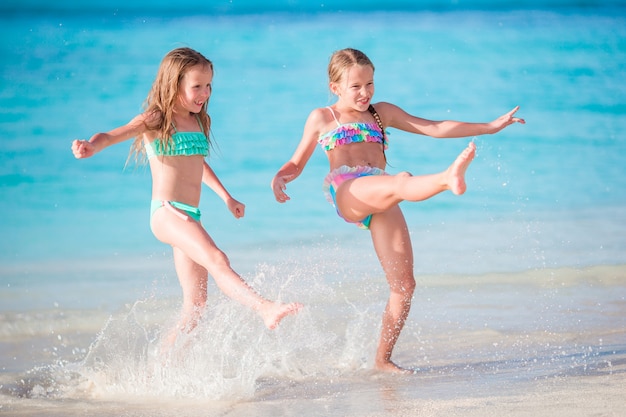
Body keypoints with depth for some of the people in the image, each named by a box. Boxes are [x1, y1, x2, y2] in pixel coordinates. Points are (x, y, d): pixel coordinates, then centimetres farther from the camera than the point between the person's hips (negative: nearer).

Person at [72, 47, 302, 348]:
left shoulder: (200, 122, 16)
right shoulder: (155, 121, -4)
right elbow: (115, 134, -21)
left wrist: (226, 197, 37)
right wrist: (92, 146, -42)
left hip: (189, 216, 8)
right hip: (166, 211, -8)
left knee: (196, 304, 8)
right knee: (216, 260, -30)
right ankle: (265, 308, -46)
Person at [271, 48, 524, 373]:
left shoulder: (382, 113, 26)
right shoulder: (321, 119, 22)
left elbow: (434, 128, 22)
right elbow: (296, 163, 26)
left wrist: (490, 127, 16)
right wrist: (279, 179, 1)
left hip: (380, 203, 4)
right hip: (346, 193, -4)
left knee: (403, 284, -7)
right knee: (401, 182, -37)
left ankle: (382, 359, 2)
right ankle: (447, 179, -69)